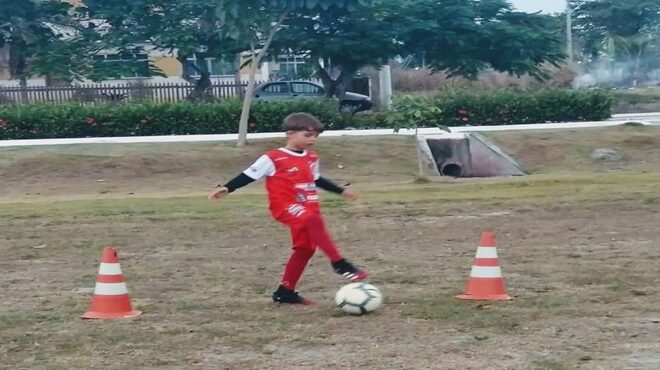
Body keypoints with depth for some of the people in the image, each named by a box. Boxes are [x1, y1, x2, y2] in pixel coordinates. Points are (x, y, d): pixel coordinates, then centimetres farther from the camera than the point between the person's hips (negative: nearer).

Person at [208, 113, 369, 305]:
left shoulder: (311, 159, 14)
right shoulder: (273, 159, -9)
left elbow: (317, 180, 33)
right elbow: (249, 175, -4)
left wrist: (342, 191, 39)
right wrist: (227, 188, -13)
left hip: (307, 210, 8)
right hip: (285, 206, -8)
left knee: (305, 248, 6)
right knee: (314, 221, -34)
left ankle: (285, 291, 18)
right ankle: (340, 264, -33)